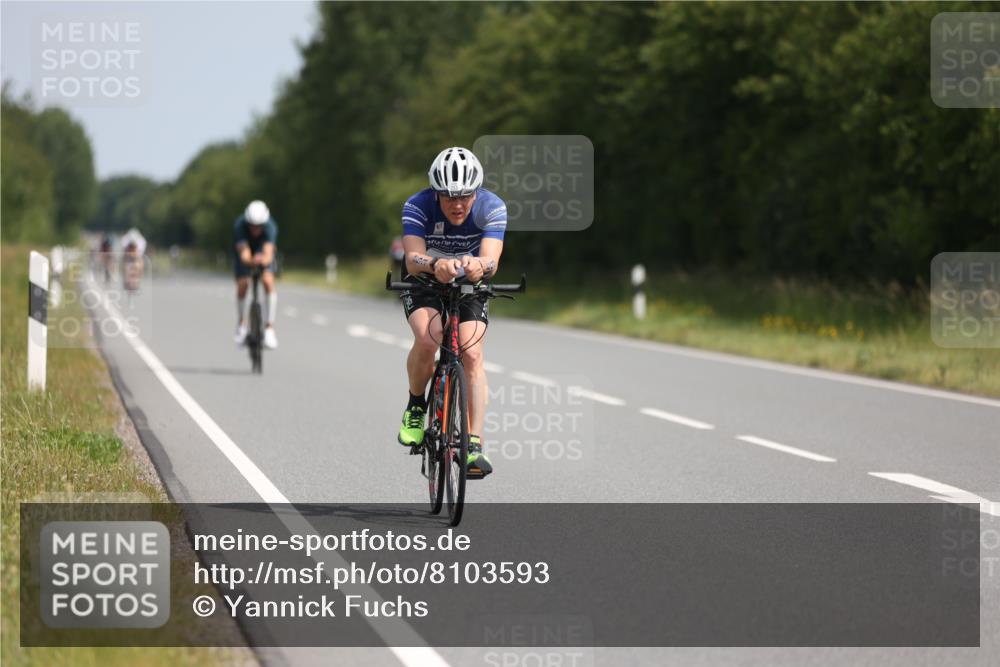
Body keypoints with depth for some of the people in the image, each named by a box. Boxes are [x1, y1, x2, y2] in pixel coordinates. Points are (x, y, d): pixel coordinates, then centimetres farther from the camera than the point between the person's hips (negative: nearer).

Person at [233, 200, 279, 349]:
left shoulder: (270, 227, -36)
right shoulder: (240, 226, -36)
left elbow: (269, 252, -49)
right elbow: (244, 254, -46)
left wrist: (264, 260, -73)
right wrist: (250, 260, -69)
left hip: (263, 253, 0)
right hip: (245, 250, 0)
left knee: (268, 282, -23)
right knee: (243, 285, -19)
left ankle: (269, 329, -19)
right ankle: (242, 325, 6)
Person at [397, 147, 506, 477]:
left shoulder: (492, 208, -24)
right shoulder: (417, 206, -26)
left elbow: (491, 260, -36)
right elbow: (413, 260, -38)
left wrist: (479, 265, -61)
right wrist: (435, 264, -61)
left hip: (469, 286, 1)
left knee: (472, 354, -20)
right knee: (427, 339, -30)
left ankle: (474, 445, -20)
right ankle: (416, 406, -2)